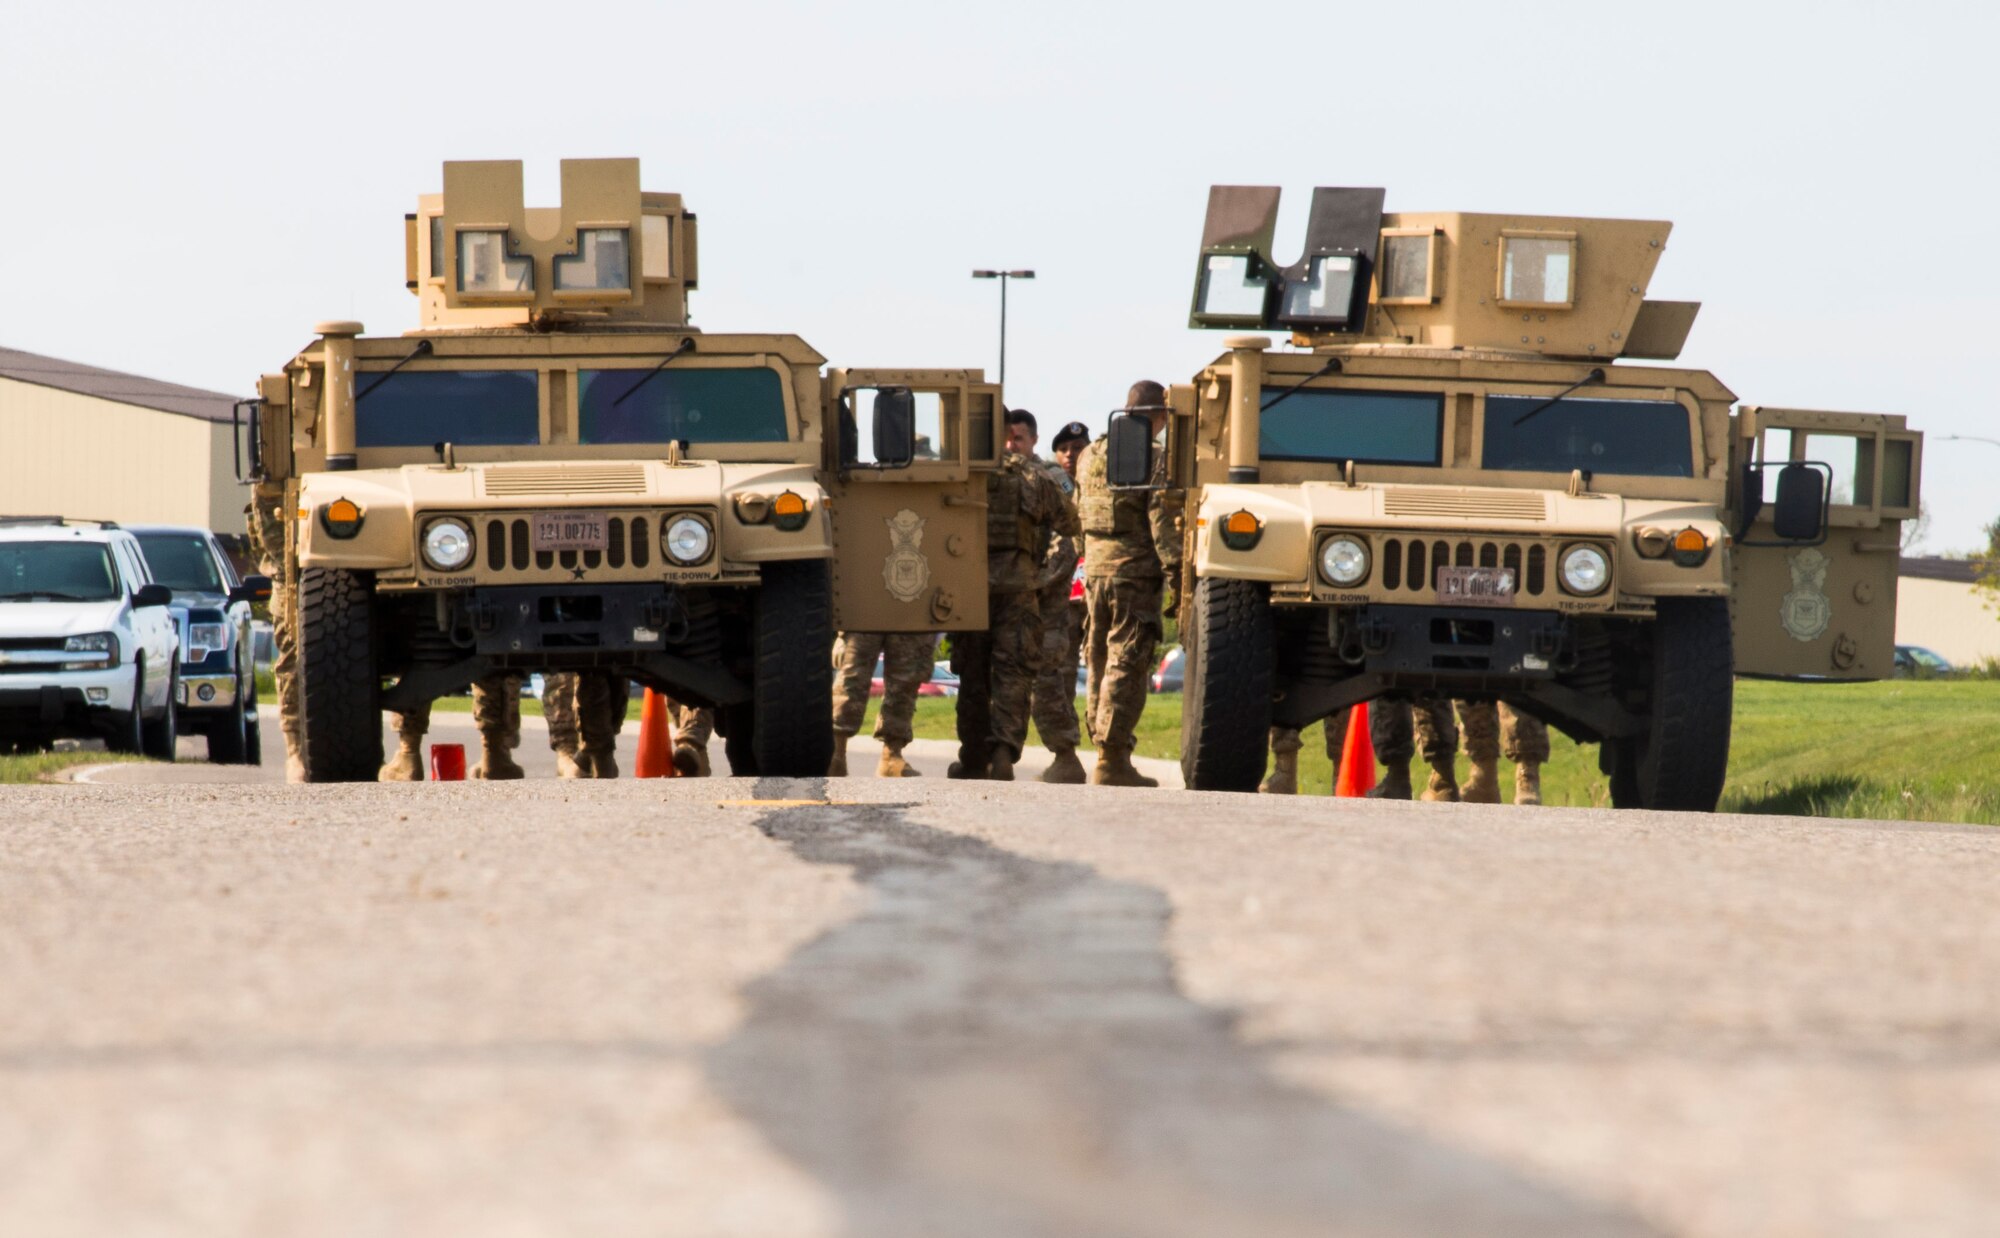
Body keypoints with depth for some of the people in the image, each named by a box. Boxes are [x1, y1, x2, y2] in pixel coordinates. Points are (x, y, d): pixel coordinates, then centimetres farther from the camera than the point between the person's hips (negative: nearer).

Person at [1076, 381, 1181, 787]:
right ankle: (1111, 760, -11)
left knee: (1100, 663, 14)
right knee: (1126, 666, -6)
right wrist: (1177, 576, -14)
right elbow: (1162, 524, -15)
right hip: (1135, 572, -7)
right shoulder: (1155, 459, -10)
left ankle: (1102, 742, 20)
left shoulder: (1090, 456, 12)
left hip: (1095, 570, 7)